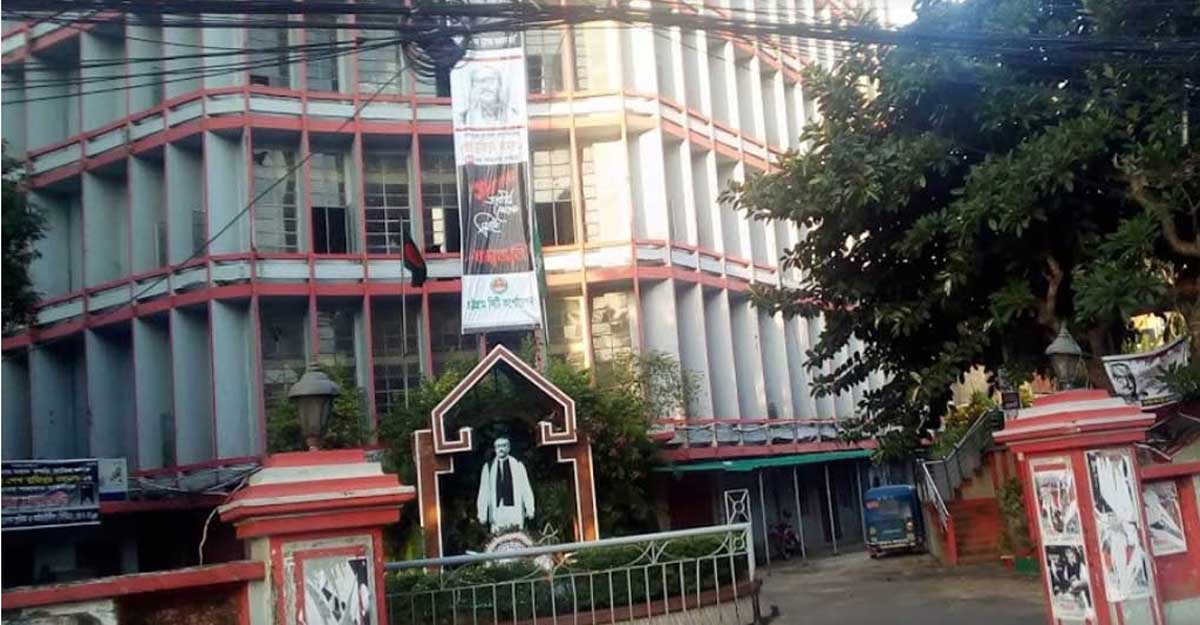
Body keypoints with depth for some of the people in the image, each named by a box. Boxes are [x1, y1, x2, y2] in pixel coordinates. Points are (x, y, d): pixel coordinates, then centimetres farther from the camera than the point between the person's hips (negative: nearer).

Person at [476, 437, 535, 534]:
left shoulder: (518, 465, 8)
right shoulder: (488, 467, 9)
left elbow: (526, 489, 6)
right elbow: (484, 491, 6)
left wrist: (529, 509, -2)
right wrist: (482, 513, -1)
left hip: (515, 510, 0)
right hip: (496, 510, 0)